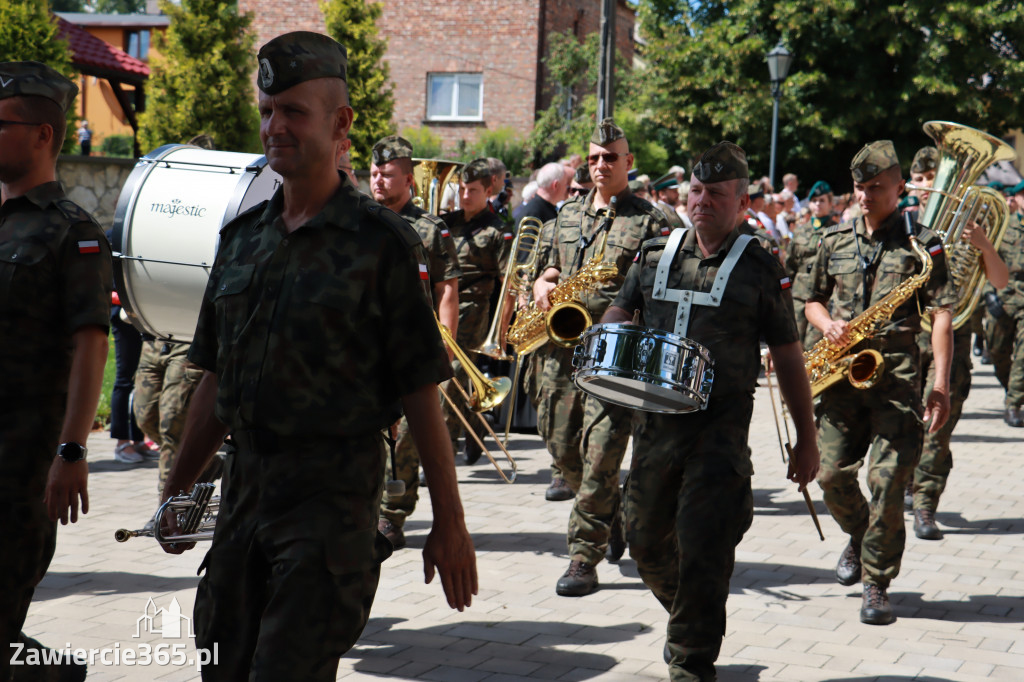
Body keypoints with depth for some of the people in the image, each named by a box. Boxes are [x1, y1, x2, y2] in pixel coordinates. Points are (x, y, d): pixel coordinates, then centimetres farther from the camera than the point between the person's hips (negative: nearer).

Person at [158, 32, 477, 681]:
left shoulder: (381, 243, -7)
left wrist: (449, 523, -9)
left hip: (333, 489, -6)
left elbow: (421, 391, -8)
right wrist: (177, 489, 16)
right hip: (246, 478, 6)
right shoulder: (242, 237, 10)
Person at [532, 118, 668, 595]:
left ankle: (584, 559, -1)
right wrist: (543, 286, 3)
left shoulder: (648, 223, 0)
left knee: (600, 458, -8)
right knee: (560, 445, 12)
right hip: (564, 346, 6)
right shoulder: (567, 216, 17)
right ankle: (610, 517, 37)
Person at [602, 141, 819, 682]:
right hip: (655, 417, 5)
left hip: (721, 423, -5)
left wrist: (806, 439, 3)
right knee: (644, 538, 14)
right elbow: (619, 311, 20)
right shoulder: (654, 255, 9)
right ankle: (689, 618, 41)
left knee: (703, 546, -8)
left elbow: (788, 358, 3)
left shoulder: (759, 269, -1)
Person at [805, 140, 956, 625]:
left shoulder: (920, 244, 1)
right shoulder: (834, 240, 12)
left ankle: (877, 582, 2)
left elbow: (941, 316, -3)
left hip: (896, 372, -4)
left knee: (887, 478, -10)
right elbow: (813, 300, 22)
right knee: (831, 471, 1)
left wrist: (941, 385, -11)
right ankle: (859, 536, 33)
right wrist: (827, 324, -2)